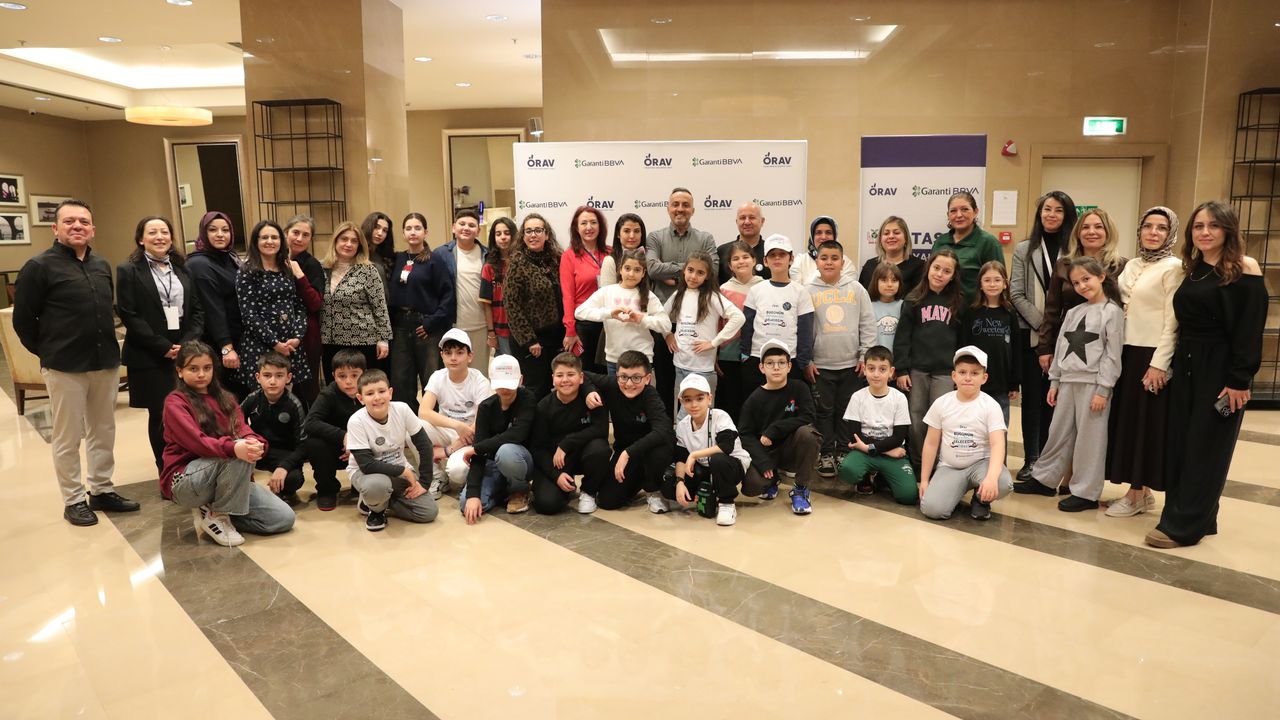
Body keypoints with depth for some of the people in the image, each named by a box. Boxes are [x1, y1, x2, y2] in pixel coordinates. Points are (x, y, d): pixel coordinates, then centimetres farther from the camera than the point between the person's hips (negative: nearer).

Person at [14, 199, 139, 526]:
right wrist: (49, 352, 1)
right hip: (65, 368, -5)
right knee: (68, 438, 5)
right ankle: (73, 500, 15)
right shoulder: (39, 266, -6)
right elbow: (23, 320, -3)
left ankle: (102, 490, 25)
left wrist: (106, 345, 13)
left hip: (106, 363, 5)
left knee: (104, 432, 13)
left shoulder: (102, 266, 11)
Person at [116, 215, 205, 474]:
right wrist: (164, 347, -12)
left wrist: (188, 343, -6)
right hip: (150, 357, -3)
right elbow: (129, 316, -6)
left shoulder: (182, 269, 15)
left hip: (186, 353, 3)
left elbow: (197, 310, 10)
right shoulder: (128, 270, 2)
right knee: (161, 416, -1)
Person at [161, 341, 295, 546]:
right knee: (239, 456, -34)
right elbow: (197, 441, -22)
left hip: (227, 478, 6)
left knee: (284, 518, -9)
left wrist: (254, 443, -29)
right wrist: (234, 448, -42)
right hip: (185, 482, -5)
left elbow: (242, 429, -3)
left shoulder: (225, 398, 13)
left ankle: (212, 510, 7)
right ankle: (217, 515, -14)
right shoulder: (175, 402, -5)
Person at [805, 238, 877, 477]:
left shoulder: (856, 289, 3)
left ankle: (844, 452, 22)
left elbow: (868, 324, 3)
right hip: (820, 365, -1)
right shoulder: (809, 291, -1)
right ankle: (826, 455, 17)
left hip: (851, 364, 1)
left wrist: (865, 356, -2)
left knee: (847, 411, 10)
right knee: (824, 411, 6)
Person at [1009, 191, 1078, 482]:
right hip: (1031, 334, 0)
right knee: (1032, 396, 4)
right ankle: (1031, 459, 12)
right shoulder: (1024, 250, 5)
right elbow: (1016, 294, 0)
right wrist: (1042, 323, -10)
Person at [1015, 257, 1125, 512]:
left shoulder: (1112, 312, -5)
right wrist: (1054, 381, 12)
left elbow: (1113, 355, -10)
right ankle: (1044, 479, 23)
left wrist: (1103, 389, -14)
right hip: (1068, 381, 6)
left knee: (1088, 438, -1)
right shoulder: (1073, 312, 13)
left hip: (1093, 383, -6)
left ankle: (1086, 493, 7)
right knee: (1058, 432, 12)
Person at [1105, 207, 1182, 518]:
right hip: (1127, 352, 7)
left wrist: (1159, 364, -17)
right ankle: (1141, 491, 21)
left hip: (1152, 355, -7)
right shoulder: (1132, 265, 12)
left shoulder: (1173, 267, -9)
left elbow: (1172, 320, -13)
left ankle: (1137, 495, 10)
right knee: (1126, 419, 10)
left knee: (1144, 422, 0)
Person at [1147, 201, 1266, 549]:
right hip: (1186, 365, 7)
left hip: (1220, 369, -7)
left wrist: (1239, 380, -18)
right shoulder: (1193, 269, 12)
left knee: (1205, 447, -1)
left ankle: (1184, 525, 5)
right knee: (1180, 444, 9)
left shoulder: (1244, 269, -9)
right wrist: (1175, 363, 6)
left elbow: (1249, 329, -14)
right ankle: (1194, 517, 21)